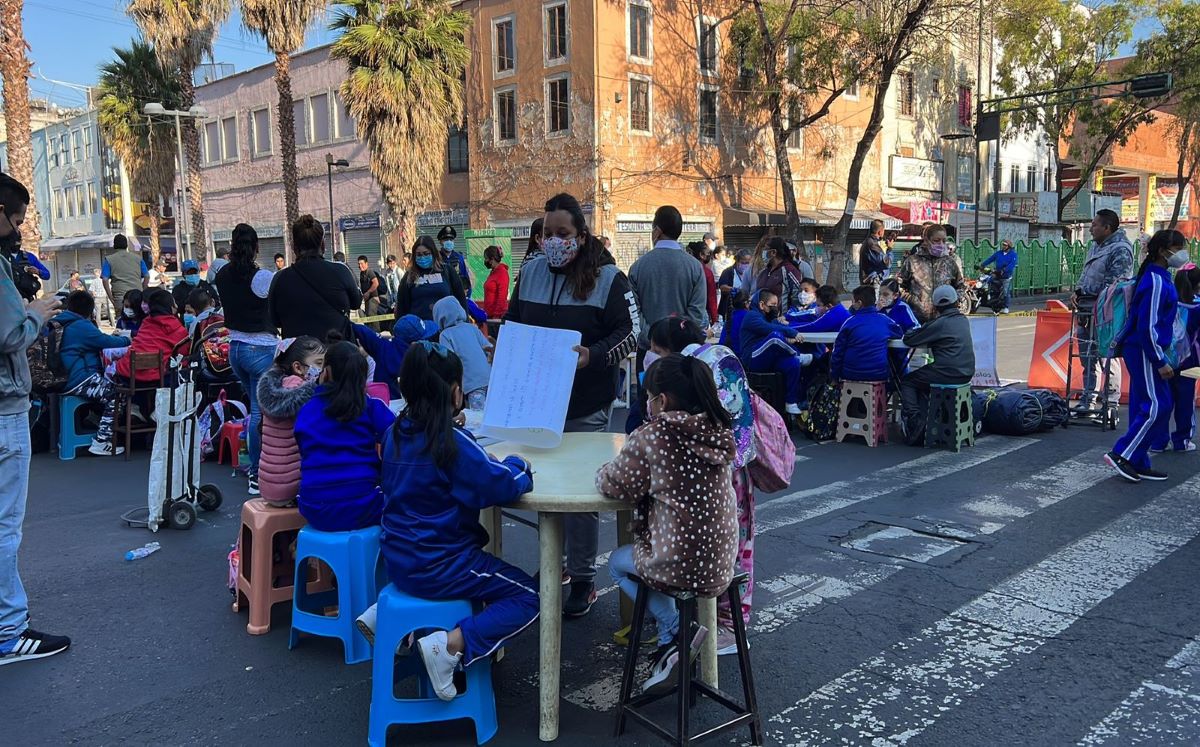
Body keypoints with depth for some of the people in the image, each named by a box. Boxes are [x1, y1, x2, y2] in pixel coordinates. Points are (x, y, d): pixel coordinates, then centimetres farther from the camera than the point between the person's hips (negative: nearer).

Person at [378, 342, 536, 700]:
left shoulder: (396, 433, 2)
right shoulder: (452, 442, -21)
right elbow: (502, 487, -24)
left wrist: (497, 465, 6)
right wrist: (518, 466, -1)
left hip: (398, 560, 8)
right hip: (439, 566, -8)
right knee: (528, 595, 3)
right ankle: (451, 645, -13)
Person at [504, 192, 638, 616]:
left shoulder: (607, 278, -6)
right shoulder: (529, 273, 8)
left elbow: (628, 335, -9)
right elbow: (512, 325, 17)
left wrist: (592, 356, -25)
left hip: (585, 407, -5)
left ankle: (583, 579, 16)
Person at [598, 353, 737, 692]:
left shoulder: (650, 437, -16)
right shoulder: (720, 433, 2)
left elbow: (613, 485, -5)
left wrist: (605, 471, 15)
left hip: (676, 565, -6)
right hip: (721, 565, 6)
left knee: (617, 562, 26)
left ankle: (675, 629, 11)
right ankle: (671, 648, 30)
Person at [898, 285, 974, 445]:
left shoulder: (940, 323, -12)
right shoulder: (964, 320, 11)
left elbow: (909, 340, -8)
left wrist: (916, 330, 13)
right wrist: (924, 330, 16)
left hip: (949, 372, -8)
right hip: (967, 373, 8)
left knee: (907, 382, 10)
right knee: (922, 381, 27)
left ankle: (915, 423, 2)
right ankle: (923, 421, 24)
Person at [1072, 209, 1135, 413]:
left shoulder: (1121, 250, -12)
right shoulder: (1095, 246, 18)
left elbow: (1116, 281, -18)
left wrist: (1100, 303, -21)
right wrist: (1077, 292, 10)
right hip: (1086, 306, 9)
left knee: (1105, 355, -6)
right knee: (1086, 355, 13)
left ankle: (1111, 402, 2)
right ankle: (1087, 400, 23)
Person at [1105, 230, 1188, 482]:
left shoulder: (1159, 277, 14)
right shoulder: (1156, 282, -17)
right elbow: (1147, 326, -21)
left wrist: (1164, 356, 23)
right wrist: (1161, 361, -18)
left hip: (1144, 350, 10)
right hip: (1143, 351, -10)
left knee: (1145, 407, 10)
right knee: (1156, 406, -9)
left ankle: (1138, 464, 15)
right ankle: (1122, 454, -4)